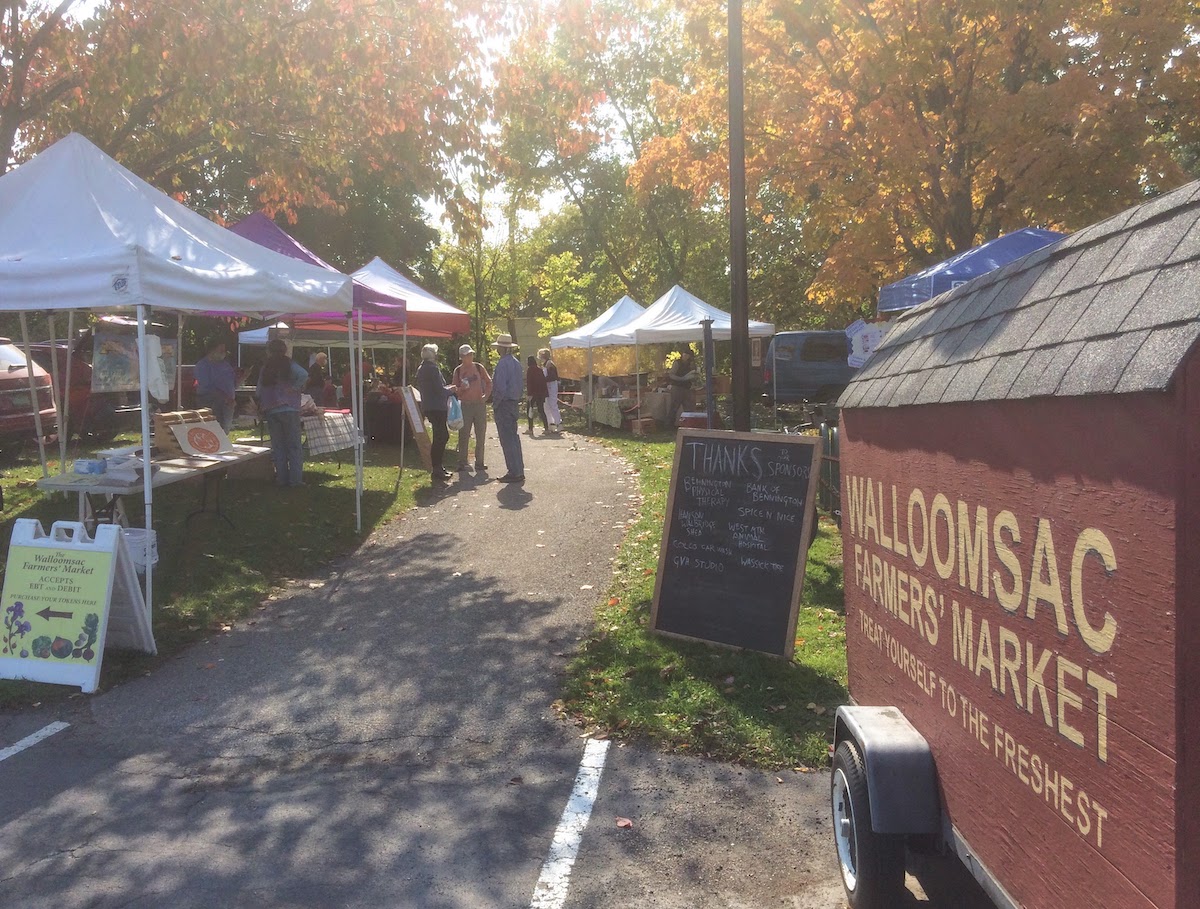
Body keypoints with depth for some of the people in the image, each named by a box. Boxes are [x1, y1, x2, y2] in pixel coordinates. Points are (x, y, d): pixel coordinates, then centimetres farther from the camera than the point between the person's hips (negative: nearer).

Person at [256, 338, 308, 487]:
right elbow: (304, 375, -21)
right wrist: (294, 388, -10)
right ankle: (295, 479, -4)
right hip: (290, 409, -3)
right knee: (294, 445, 0)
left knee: (278, 446, 8)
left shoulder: (266, 367, 9)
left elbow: (259, 390, 10)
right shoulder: (288, 364, -3)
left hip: (271, 411, 3)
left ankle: (281, 479, 8)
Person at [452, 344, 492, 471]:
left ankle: (479, 462, 13)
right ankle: (462, 463, 4)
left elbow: (489, 382, 13)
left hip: (479, 404, 2)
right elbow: (455, 390, 5)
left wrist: (486, 395, 2)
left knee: (481, 434, 4)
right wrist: (462, 388, -15)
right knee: (464, 435, -2)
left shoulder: (478, 367, 4)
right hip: (465, 405, -1)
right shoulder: (458, 370, 2)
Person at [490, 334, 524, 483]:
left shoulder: (503, 363, -16)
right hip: (514, 403, 9)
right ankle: (519, 470, 18)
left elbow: (500, 387, -21)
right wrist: (516, 399, 18)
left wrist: (495, 405, -11)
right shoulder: (516, 362, 11)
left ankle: (514, 472, -5)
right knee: (514, 437, 14)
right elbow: (521, 385, 15)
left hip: (503, 404, -9)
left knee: (507, 439, -5)